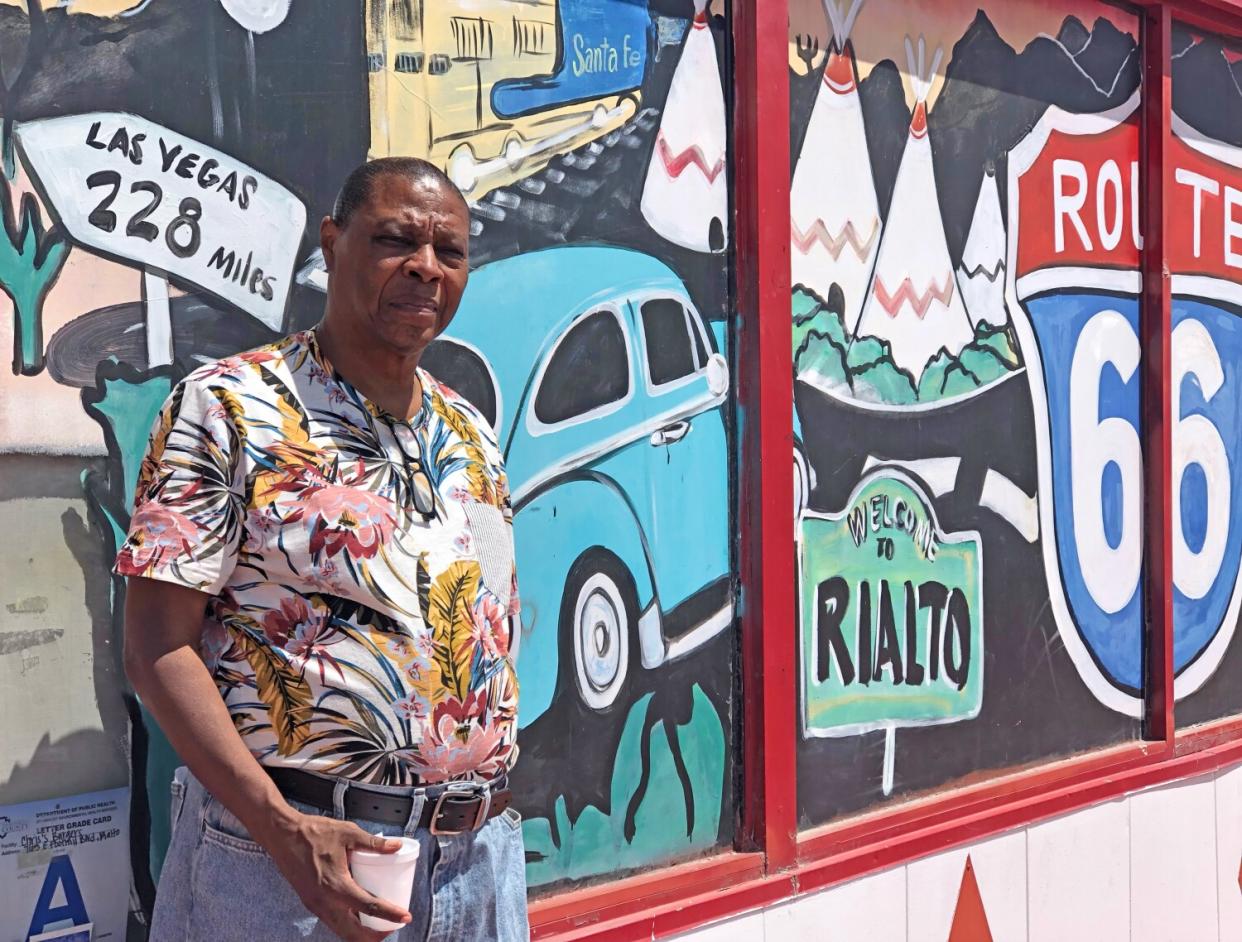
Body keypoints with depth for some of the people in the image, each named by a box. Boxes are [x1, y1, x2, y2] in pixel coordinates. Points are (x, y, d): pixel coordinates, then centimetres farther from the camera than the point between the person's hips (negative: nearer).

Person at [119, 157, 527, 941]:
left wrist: (496, 807, 7)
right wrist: (284, 829, -19)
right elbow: (159, 645, -11)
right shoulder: (227, 406, -6)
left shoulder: (473, 437, 11)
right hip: (280, 849, -5)